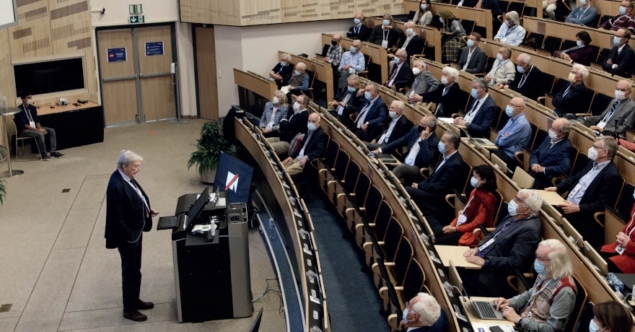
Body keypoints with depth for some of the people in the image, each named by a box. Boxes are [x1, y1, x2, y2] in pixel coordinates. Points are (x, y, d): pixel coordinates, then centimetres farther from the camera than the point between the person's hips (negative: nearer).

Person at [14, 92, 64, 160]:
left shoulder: (32, 108, 8)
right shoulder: (19, 110, -16)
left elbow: (37, 120, 9)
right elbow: (24, 125, -22)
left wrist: (40, 128, -12)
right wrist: (37, 130, -26)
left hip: (34, 127, 8)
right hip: (24, 130, -8)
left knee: (51, 131, -8)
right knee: (40, 134, -34)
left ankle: (53, 151, -11)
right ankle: (44, 155, -26)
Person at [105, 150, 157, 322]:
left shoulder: (126, 177, 1)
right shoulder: (116, 185, -28)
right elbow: (116, 217, -25)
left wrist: (147, 209, 5)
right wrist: (129, 235, -21)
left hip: (136, 231, 9)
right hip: (127, 235, -9)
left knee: (135, 269, 22)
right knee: (130, 271, 5)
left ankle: (135, 300, 38)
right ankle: (129, 309, 19)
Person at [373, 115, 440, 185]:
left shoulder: (434, 142, -15)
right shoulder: (415, 130, 5)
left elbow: (427, 160, -28)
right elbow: (399, 142, 14)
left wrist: (424, 140, -25)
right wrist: (381, 150, 7)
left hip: (419, 171, -6)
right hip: (404, 164, 6)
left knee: (400, 167, -33)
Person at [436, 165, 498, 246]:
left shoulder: (487, 199, -21)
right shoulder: (476, 191, 7)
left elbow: (476, 224, -21)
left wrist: (455, 229, -16)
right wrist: (452, 225, 1)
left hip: (473, 232, -9)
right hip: (463, 225, 9)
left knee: (437, 243, -17)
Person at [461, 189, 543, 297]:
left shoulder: (529, 229, -20)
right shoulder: (512, 217, 9)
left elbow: (515, 262, -24)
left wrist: (484, 262, -24)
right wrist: (477, 248, 1)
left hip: (493, 272, -9)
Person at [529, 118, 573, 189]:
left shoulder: (566, 147, -12)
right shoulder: (549, 138, 11)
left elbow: (564, 168, -24)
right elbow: (535, 153, 15)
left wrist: (544, 169, -21)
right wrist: (534, 164, -7)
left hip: (545, 180, -7)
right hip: (533, 173, 7)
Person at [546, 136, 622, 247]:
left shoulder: (612, 175, -17)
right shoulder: (593, 163, 12)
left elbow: (603, 204, -20)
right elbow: (575, 178, 24)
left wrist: (577, 208, -24)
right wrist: (557, 188, 10)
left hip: (581, 217, -9)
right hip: (567, 207, 9)